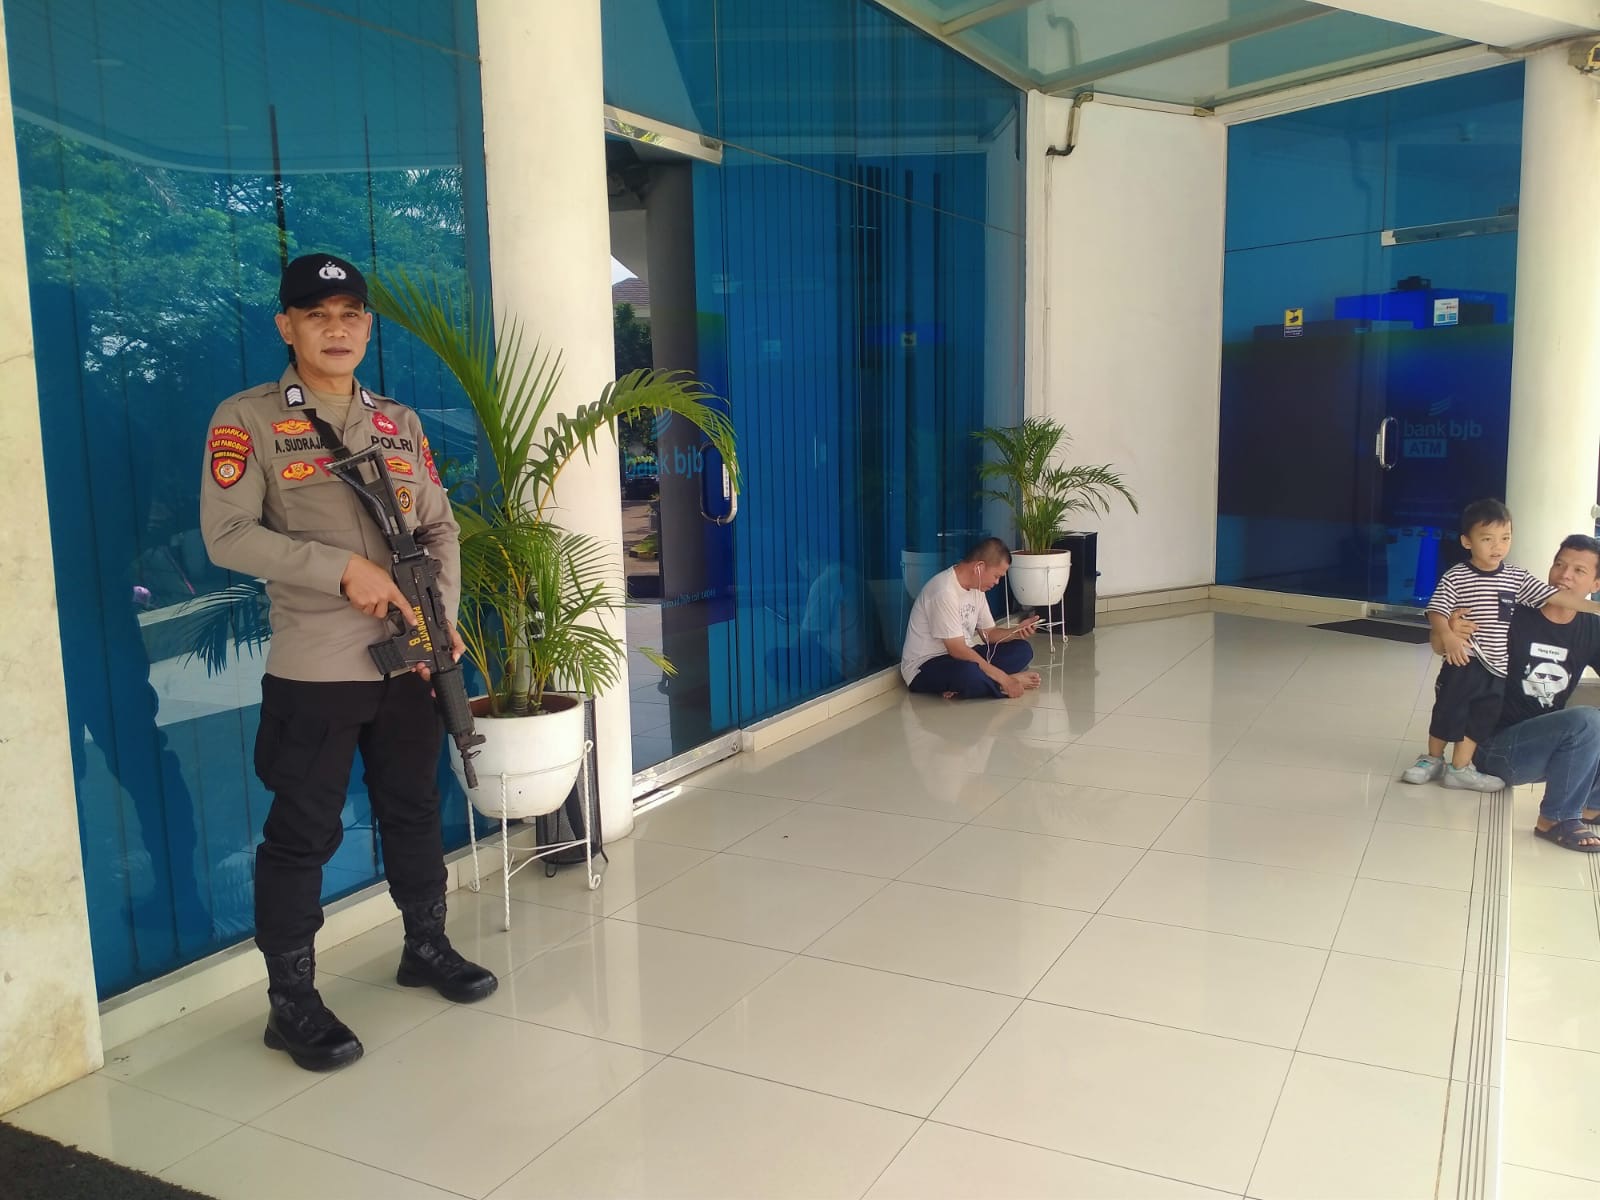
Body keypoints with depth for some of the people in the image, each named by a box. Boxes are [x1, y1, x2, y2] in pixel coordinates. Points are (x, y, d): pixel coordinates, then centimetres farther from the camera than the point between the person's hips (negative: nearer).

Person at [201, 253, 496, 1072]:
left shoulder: (400, 423, 11)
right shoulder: (248, 420, -5)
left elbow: (440, 526, 11)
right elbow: (227, 534, -13)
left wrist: (444, 617, -4)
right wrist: (344, 568, -19)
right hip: (313, 668, -5)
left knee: (415, 809, 17)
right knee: (304, 833, 2)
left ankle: (427, 946, 36)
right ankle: (291, 1001, 17)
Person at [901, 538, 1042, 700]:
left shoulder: (976, 588, 6)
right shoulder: (944, 592, -24)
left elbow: (988, 633, 13)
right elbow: (957, 650, -25)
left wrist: (1016, 632, -9)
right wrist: (1003, 678, -23)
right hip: (925, 667, -10)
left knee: (1022, 649, -1)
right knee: (970, 673, -41)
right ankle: (1004, 684, -10)